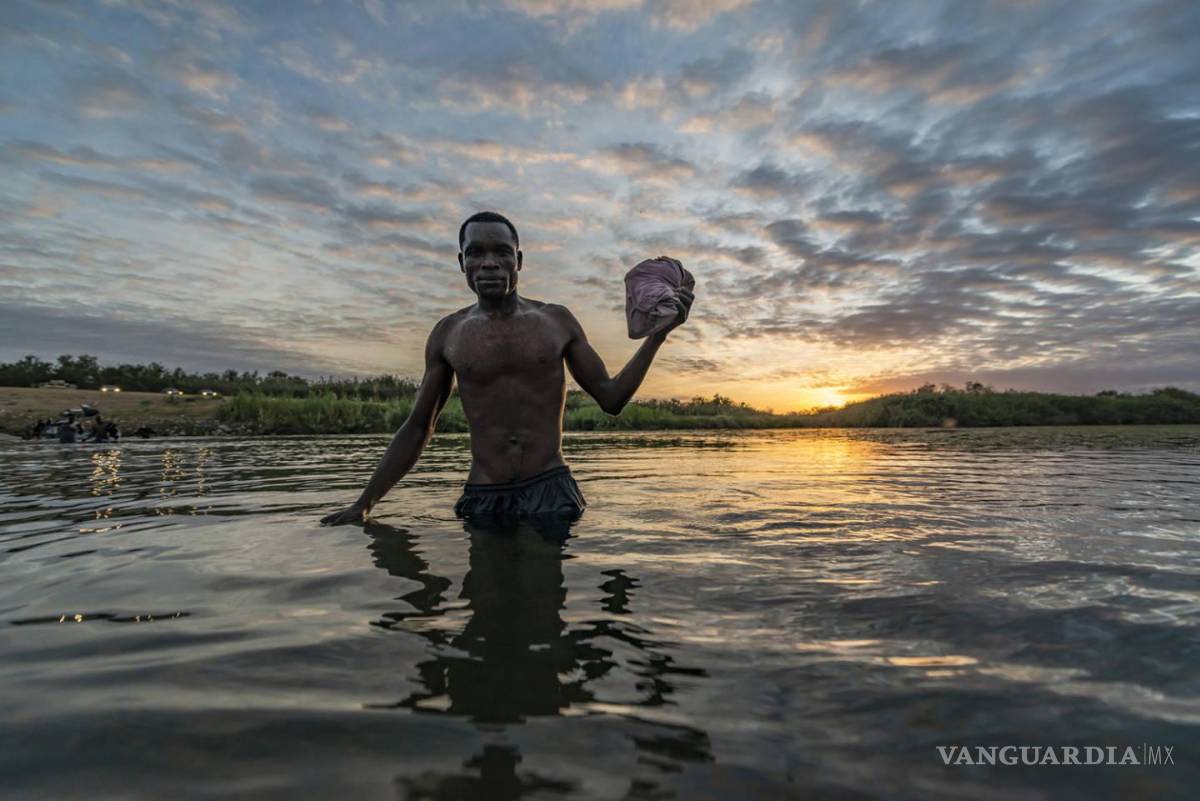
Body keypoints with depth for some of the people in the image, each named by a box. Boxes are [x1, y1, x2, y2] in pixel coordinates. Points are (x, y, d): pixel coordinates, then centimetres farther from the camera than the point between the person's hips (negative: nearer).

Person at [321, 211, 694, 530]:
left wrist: (659, 333, -2)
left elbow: (610, 398, 5)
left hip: (551, 493, 0)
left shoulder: (557, 320, 4)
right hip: (482, 500, 1)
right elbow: (417, 429, 10)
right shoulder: (448, 333, 4)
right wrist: (364, 503, 8)